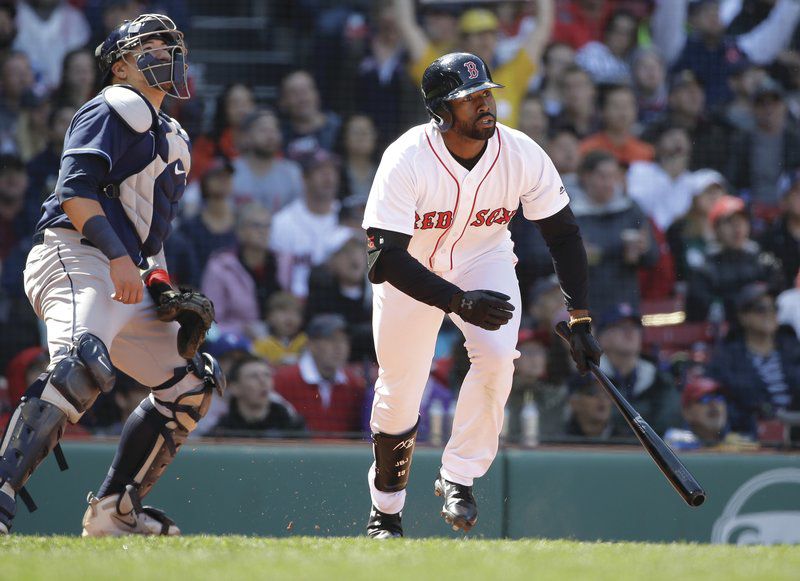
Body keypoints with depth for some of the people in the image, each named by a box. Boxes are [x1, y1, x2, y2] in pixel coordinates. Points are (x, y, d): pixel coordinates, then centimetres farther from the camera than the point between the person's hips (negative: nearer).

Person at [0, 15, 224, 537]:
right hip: (74, 259, -10)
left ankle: (114, 511, 9)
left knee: (190, 382, 11)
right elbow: (74, 189, -14)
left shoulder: (172, 139, 28)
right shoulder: (116, 109, 0)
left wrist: (161, 284, 13)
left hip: (125, 280, 10)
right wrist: (119, 255, -24)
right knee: (82, 366, -34)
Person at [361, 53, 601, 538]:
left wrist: (581, 321, -13)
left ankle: (459, 478, -9)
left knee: (496, 355, -27)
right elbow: (386, 258, -35)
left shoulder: (523, 155, -23)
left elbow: (563, 234, -9)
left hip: (484, 262, 2)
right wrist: (459, 302, -47)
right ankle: (386, 510, 30)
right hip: (410, 272, -2)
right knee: (399, 397, 4)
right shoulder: (406, 160, -32)